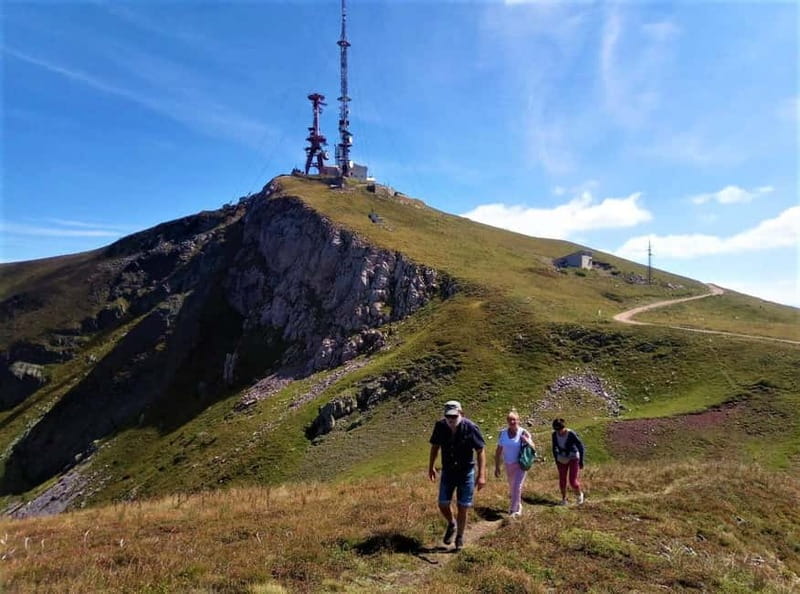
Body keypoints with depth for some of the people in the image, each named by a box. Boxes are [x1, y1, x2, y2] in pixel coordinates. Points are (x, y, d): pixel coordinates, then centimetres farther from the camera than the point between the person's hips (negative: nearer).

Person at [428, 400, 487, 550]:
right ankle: (451, 525, 36)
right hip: (447, 472, 3)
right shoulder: (440, 426, -13)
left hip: (466, 473, -3)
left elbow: (481, 450, -16)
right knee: (443, 505, 4)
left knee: (463, 507, 4)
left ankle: (460, 537, 27)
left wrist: (481, 475, -21)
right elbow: (435, 446, 4)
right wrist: (431, 467, 11)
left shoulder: (470, 427, -22)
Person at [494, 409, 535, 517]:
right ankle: (518, 506, 41)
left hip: (521, 464, -4)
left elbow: (533, 448, -12)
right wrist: (497, 467, 3)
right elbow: (498, 451, 3)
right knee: (512, 487, 17)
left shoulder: (523, 433, -12)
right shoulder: (503, 433, -3)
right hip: (508, 465, 4)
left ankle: (513, 510, 2)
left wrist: (527, 440, -31)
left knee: (517, 487, -11)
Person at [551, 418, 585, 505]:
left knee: (573, 481, -7)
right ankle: (564, 499, 26)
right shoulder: (555, 434, -13)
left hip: (573, 458, -4)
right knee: (562, 480, 5)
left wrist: (581, 461, -13)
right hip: (562, 459, 4)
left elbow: (581, 446, -17)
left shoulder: (571, 434, -28)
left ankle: (579, 494, 26)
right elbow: (554, 447, 4)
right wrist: (556, 460, 9)